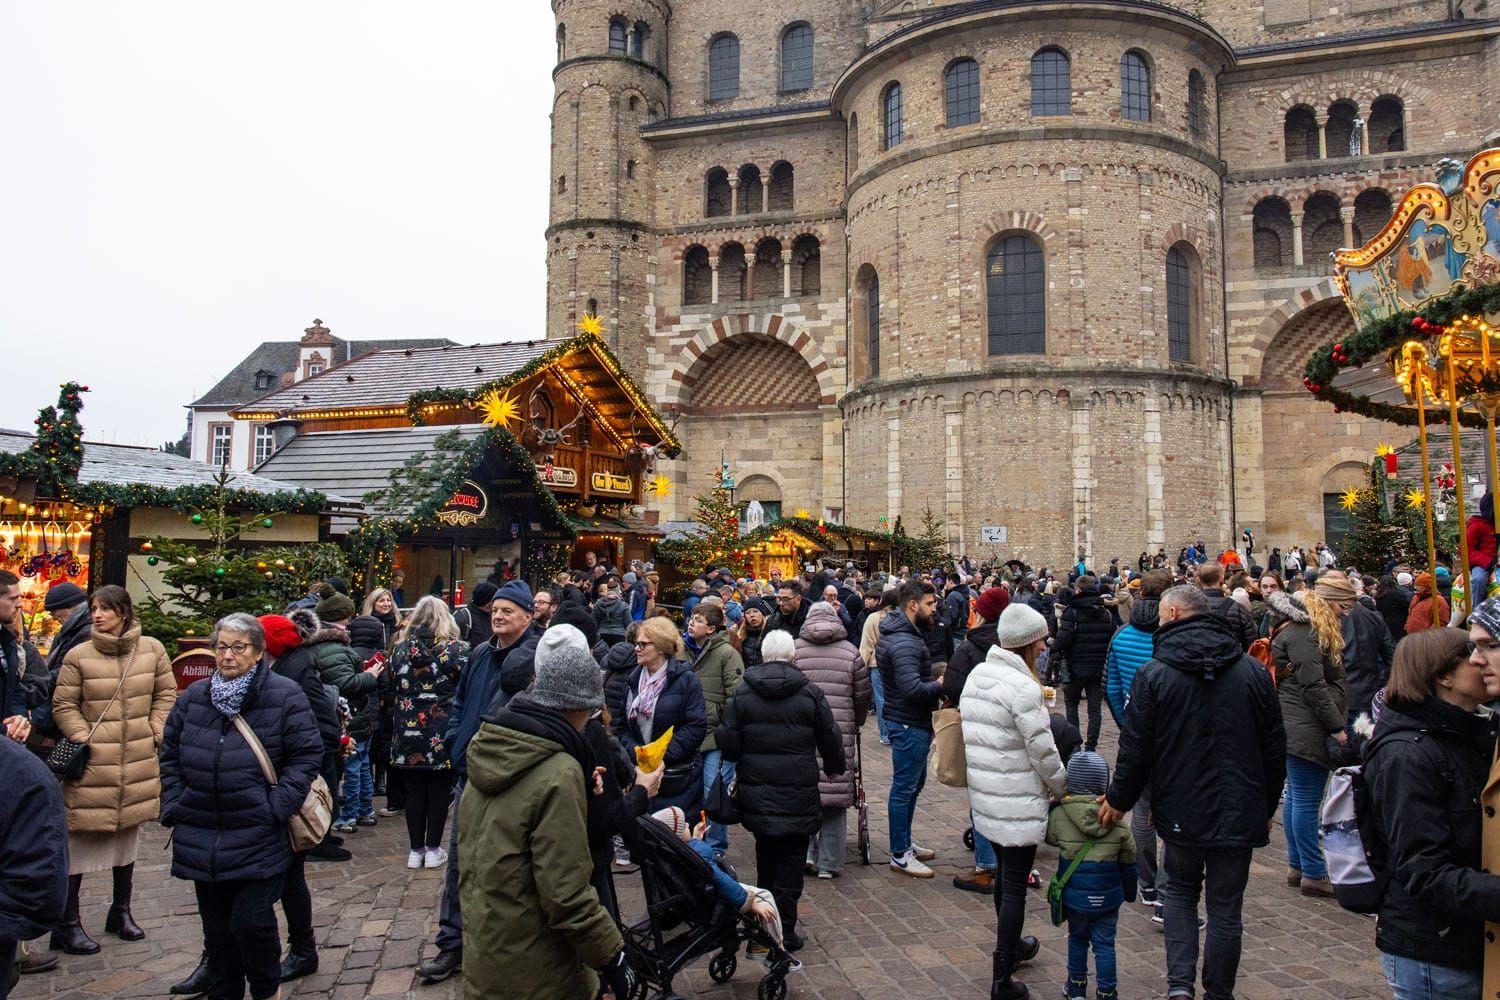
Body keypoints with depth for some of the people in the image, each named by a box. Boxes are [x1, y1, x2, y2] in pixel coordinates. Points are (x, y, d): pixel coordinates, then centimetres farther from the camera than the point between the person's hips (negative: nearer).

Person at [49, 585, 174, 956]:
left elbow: (166, 694, 7)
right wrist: (83, 738, -13)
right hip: (92, 763, -3)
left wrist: (156, 733, -1)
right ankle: (68, 923, 15)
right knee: (79, 841, 0)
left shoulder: (151, 649, -1)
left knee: (128, 834, 17)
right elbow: (63, 706, -3)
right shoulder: (78, 656, -8)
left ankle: (121, 911, 33)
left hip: (137, 762, 3)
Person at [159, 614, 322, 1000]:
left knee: (251, 921, -7)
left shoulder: (285, 696, -8)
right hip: (203, 838, 5)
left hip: (258, 841, -5)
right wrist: (174, 806, 6)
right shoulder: (194, 696, 7)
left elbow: (306, 755, -7)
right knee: (217, 930, 14)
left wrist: (275, 808, -13)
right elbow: (170, 754, 16)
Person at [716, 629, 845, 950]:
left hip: (755, 789, 3)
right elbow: (830, 738, 3)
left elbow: (727, 743, -1)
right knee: (791, 858, 5)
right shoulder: (810, 693, -5)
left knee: (765, 853, 19)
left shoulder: (742, 693, -2)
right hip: (798, 791, -2)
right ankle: (785, 929, 4)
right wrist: (834, 767, 22)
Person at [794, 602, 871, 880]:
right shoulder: (851, 652, 4)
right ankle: (829, 863, 10)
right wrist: (855, 724, 25)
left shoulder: (795, 649, 2)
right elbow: (863, 696, 8)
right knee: (836, 796, 5)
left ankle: (806, 849, 9)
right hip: (840, 733, 0)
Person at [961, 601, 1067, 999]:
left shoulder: (976, 675, 5)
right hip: (1018, 803, -8)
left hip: (984, 797, 8)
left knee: (1004, 874, 25)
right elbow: (1043, 751, -16)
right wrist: (1062, 788, 0)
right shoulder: (1023, 687, -20)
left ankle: (1010, 946, 44)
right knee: (1015, 887, 2)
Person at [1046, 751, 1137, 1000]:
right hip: (1108, 895, 0)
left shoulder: (1058, 815, -14)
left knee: (1077, 938, 19)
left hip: (1075, 894, 0)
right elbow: (1128, 859, 2)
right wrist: (1130, 891, 17)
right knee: (1105, 943, 10)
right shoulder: (1115, 818, -9)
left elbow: (1049, 837, 8)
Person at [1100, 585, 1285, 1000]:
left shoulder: (1153, 674, -11)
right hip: (1239, 815, 1)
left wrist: (1119, 800, 6)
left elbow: (1136, 748, -8)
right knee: (1225, 907, 12)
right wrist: (1267, 807, 16)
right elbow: (1274, 749, 4)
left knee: (1180, 891, 19)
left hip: (1181, 811, -1)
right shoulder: (1254, 672, -3)